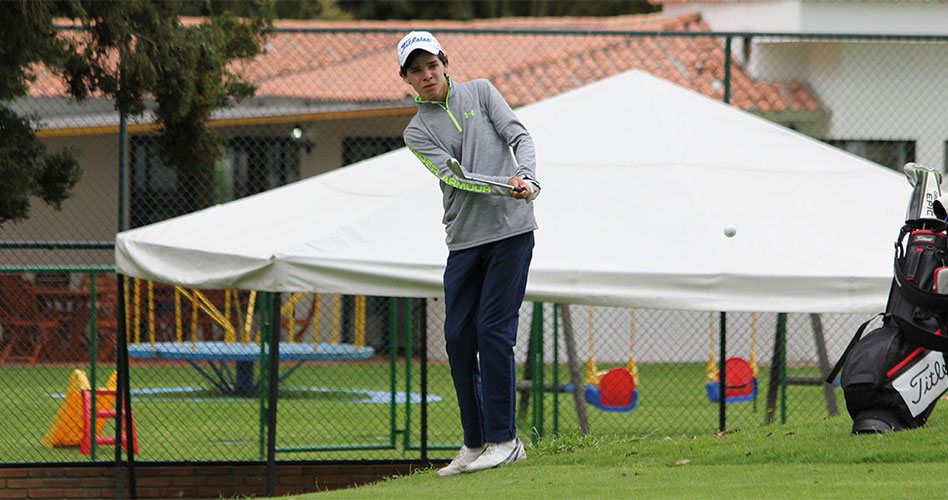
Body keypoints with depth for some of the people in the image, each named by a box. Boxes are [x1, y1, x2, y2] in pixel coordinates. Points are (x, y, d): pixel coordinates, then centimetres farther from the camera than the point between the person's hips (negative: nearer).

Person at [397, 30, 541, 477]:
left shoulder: (480, 92, 8)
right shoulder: (417, 132, 7)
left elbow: (518, 136, -3)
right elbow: (454, 175, -8)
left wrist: (527, 178, -24)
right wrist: (504, 186, -25)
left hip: (511, 229, -3)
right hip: (463, 239, 3)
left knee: (493, 331, -10)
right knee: (459, 338, 0)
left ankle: (504, 439, -6)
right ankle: (475, 444, 10)